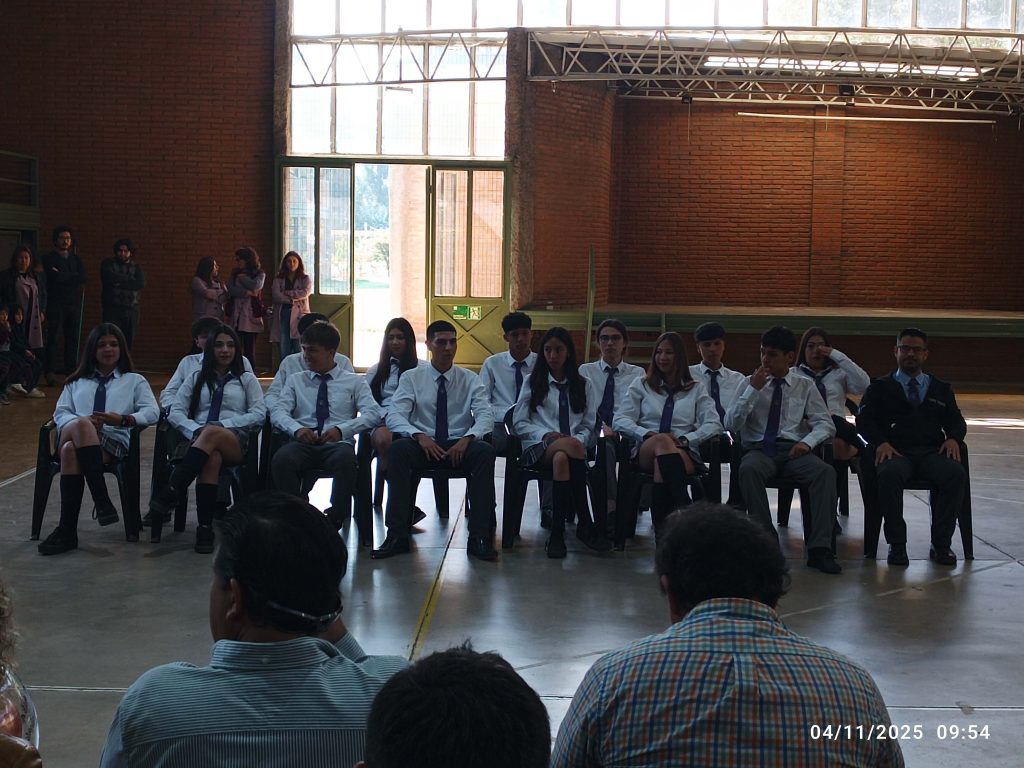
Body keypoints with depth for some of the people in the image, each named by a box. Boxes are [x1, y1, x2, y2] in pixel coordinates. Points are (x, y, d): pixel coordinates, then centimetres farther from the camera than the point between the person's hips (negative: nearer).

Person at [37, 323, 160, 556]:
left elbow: (152, 412, 9)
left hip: (114, 442, -2)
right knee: (80, 425, -38)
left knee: (71, 450, -36)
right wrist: (82, 422, -8)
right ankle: (102, 502, -42)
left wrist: (123, 419, -10)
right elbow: (61, 413, 16)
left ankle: (67, 531, -38)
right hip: (71, 436, 2)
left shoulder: (135, 381, 25)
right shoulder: (76, 382, 31)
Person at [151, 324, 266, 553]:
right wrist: (196, 431, -9)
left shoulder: (246, 380, 21)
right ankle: (205, 529, -44)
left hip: (235, 443, -1)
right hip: (198, 439, 1)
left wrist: (222, 425, -8)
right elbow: (175, 412, 13)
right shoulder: (196, 379, 25)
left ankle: (168, 496, -47)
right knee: (211, 458, -39)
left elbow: (259, 414, 6)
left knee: (212, 434, -39)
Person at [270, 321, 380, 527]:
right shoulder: (295, 381, 22)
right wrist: (296, 429, -15)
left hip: (338, 443, -1)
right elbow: (278, 411, 8)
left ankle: (336, 517, -24)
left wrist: (341, 430, -14)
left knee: (345, 458, -39)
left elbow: (372, 413, 2)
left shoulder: (354, 381, 16)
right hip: (303, 442, 2)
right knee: (283, 457, -34)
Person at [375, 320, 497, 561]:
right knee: (399, 448, -34)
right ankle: (397, 535, -30)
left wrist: (467, 438, -23)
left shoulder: (470, 380, 9)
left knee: (485, 451, -32)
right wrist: (419, 435, -25)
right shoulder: (411, 378, 6)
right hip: (423, 444, 0)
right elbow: (394, 415, -5)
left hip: (459, 445, 1)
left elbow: (485, 417, -1)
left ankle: (479, 536, -29)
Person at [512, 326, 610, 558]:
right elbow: (519, 423, 10)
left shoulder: (584, 385, 21)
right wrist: (546, 434, -8)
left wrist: (580, 439, -9)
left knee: (561, 458, -41)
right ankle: (585, 525, -39)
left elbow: (589, 425, 15)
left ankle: (557, 533, -42)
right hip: (539, 447, -1)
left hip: (575, 445, 1)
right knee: (572, 446, -38)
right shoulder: (533, 382, 17)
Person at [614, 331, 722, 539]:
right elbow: (621, 420, 9)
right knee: (661, 441, -39)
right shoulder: (641, 386, 23)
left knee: (662, 464, -39)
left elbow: (714, 425, 6)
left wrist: (684, 439, -12)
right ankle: (685, 510, -52)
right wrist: (648, 434, -12)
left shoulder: (696, 390, 22)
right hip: (646, 450, 0)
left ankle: (661, 525, -44)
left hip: (685, 453, 0)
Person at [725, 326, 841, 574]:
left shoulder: (805, 386, 13)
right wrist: (753, 390, -8)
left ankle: (819, 549, -32)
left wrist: (808, 442, -12)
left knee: (825, 472, -31)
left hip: (793, 450, 1)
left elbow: (825, 424, 9)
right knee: (748, 469, -37)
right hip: (759, 448, -1)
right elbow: (731, 424, 1)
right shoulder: (750, 383, 10)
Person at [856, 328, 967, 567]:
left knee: (956, 474, -32)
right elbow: (864, 420, 6)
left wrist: (953, 438, -6)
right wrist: (881, 442, -14)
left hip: (932, 451, 2)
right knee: (889, 475, -38)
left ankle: (941, 543, -23)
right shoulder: (880, 387, 19)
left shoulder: (941, 389, 27)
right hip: (896, 451, -2)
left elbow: (957, 421, 19)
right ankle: (896, 544, -28)